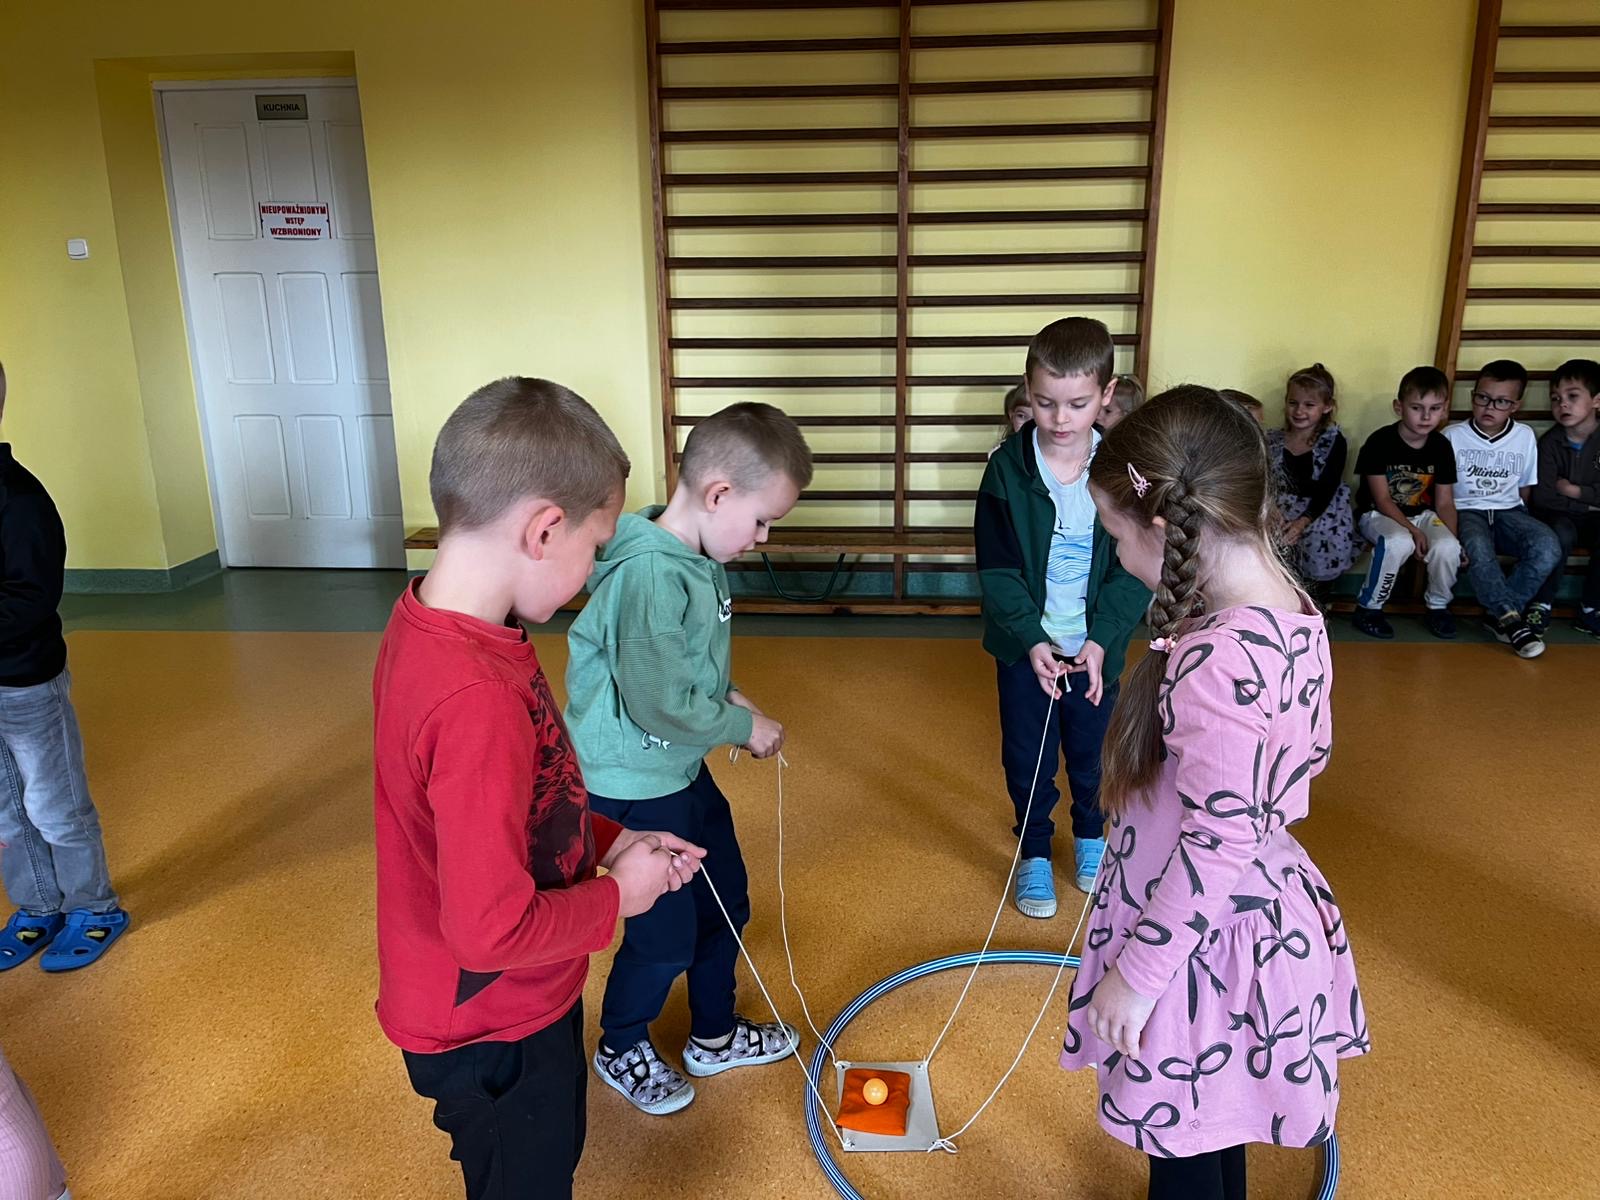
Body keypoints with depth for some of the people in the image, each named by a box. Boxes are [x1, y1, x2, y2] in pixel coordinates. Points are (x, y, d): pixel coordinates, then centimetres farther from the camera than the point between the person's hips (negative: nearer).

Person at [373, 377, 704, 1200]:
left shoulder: (429, 625, -7)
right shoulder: (478, 698, -37)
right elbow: (494, 930, -32)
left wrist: (607, 840, 0)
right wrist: (618, 895, -17)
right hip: (493, 1036, -8)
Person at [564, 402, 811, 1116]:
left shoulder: (701, 561, 1)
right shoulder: (649, 574, -29)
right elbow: (660, 702, -30)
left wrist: (732, 699, -1)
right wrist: (743, 727, -16)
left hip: (684, 771, 9)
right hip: (633, 788, -9)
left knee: (725, 904, 21)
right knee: (665, 934, 7)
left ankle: (714, 1036, 44)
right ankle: (622, 1050, 36)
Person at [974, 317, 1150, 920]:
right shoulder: (1008, 468, -12)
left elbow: (1135, 568, -7)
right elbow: (997, 569, -11)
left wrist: (1102, 638, -16)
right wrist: (1031, 639, -20)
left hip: (1097, 647, 1)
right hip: (1025, 645, 0)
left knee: (1093, 752, 17)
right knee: (1026, 757, 11)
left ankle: (1091, 835, 44)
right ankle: (1035, 853, 33)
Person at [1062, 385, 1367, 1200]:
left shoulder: (1215, 661, -32)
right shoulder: (1292, 610, -3)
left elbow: (1217, 843, -27)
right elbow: (1311, 753, 10)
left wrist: (1137, 972, -17)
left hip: (1201, 939, -9)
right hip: (1260, 916, 9)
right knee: (1212, 1129, 29)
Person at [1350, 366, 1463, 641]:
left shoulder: (1441, 446, -2)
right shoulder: (1380, 442, -15)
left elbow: (1444, 502, 1)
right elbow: (1382, 500, -15)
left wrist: (1454, 539, -14)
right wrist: (1413, 531, -24)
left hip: (1422, 514, 4)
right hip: (1378, 515, -4)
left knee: (1448, 546, -26)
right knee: (1399, 543, -37)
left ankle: (1438, 606, 2)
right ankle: (1369, 607, -17)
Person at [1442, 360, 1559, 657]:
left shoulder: (1525, 436, 7)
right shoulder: (1453, 435, -2)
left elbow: (1525, 488, 14)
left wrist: (1519, 525, -1)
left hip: (1508, 511, 3)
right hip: (1466, 511, -3)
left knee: (1548, 547, -28)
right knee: (1478, 548, -38)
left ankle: (1498, 614, -15)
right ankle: (1511, 617, -24)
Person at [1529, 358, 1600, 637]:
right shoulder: (1550, 442, -7)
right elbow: (1543, 496, -13)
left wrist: (1574, 491, -14)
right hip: (1559, 515, -1)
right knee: (1561, 535, -34)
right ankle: (1542, 605, -18)